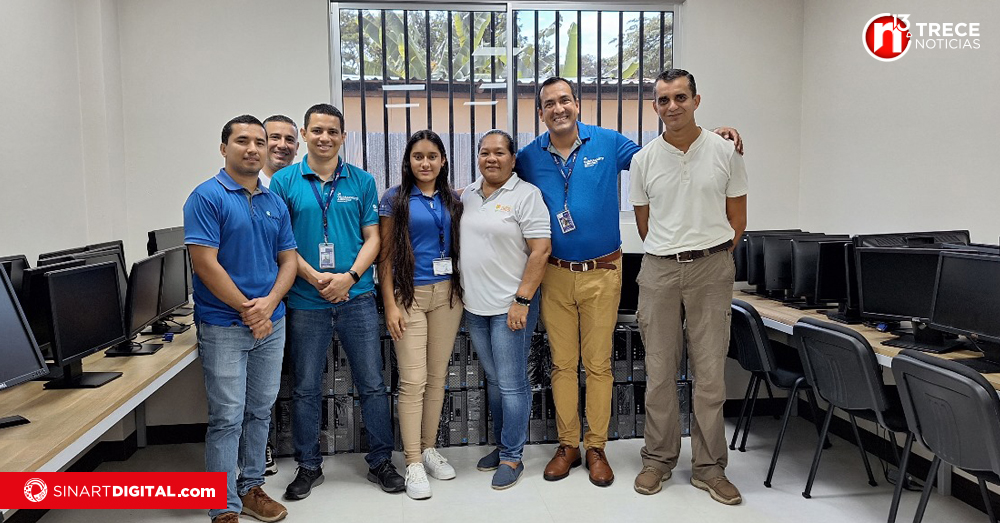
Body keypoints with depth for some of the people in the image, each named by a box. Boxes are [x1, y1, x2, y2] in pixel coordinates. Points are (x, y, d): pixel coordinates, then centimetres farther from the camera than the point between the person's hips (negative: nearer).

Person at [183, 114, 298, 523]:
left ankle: (251, 488, 29)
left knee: (260, 411, 14)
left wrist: (269, 303, -9)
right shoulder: (207, 197, -9)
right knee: (227, 418, -1)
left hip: (271, 322, 6)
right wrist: (247, 310, -14)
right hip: (224, 325, -6)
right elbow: (205, 264, -16)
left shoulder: (275, 203, 10)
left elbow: (288, 260, 9)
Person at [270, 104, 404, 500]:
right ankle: (308, 466, 28)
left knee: (372, 385, 7)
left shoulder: (362, 181, 5)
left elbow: (372, 238, 3)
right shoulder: (284, 181, 2)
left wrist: (349, 277, -13)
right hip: (306, 302, 0)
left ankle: (381, 462, 23)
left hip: (357, 299, 1)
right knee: (305, 388, 11)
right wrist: (316, 278, -14)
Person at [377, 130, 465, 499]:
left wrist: (462, 293, 7)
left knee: (437, 376, 9)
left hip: (447, 294, 4)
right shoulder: (395, 199, -1)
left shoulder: (452, 200, 10)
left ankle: (429, 449, 23)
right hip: (409, 294, -4)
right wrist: (390, 305, -9)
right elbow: (385, 255, -3)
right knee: (413, 380, -5)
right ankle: (413, 463, 4)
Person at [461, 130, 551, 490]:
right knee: (493, 379, 17)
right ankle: (501, 444, 32)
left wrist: (522, 301, -18)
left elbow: (541, 250, -14)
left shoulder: (526, 195, -9)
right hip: (474, 306, 6)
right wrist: (463, 293, 11)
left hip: (511, 306, -6)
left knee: (511, 383, 0)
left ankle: (511, 457, 14)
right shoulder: (467, 194, 11)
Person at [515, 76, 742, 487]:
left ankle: (596, 448, 20)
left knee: (598, 364, 5)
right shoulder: (529, 158, 2)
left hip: (602, 272, -1)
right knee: (562, 364, 9)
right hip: (555, 274, 1)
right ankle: (567, 445, 23)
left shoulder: (608, 143, 0)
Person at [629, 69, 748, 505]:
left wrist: (711, 256, 8)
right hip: (658, 271, 1)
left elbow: (737, 219, 8)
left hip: (711, 269, -1)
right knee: (659, 371, 7)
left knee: (710, 371, 3)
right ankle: (658, 460, 21)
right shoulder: (644, 159, 4)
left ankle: (708, 467, 16)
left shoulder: (725, 151, 1)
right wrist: (670, 255, 11)